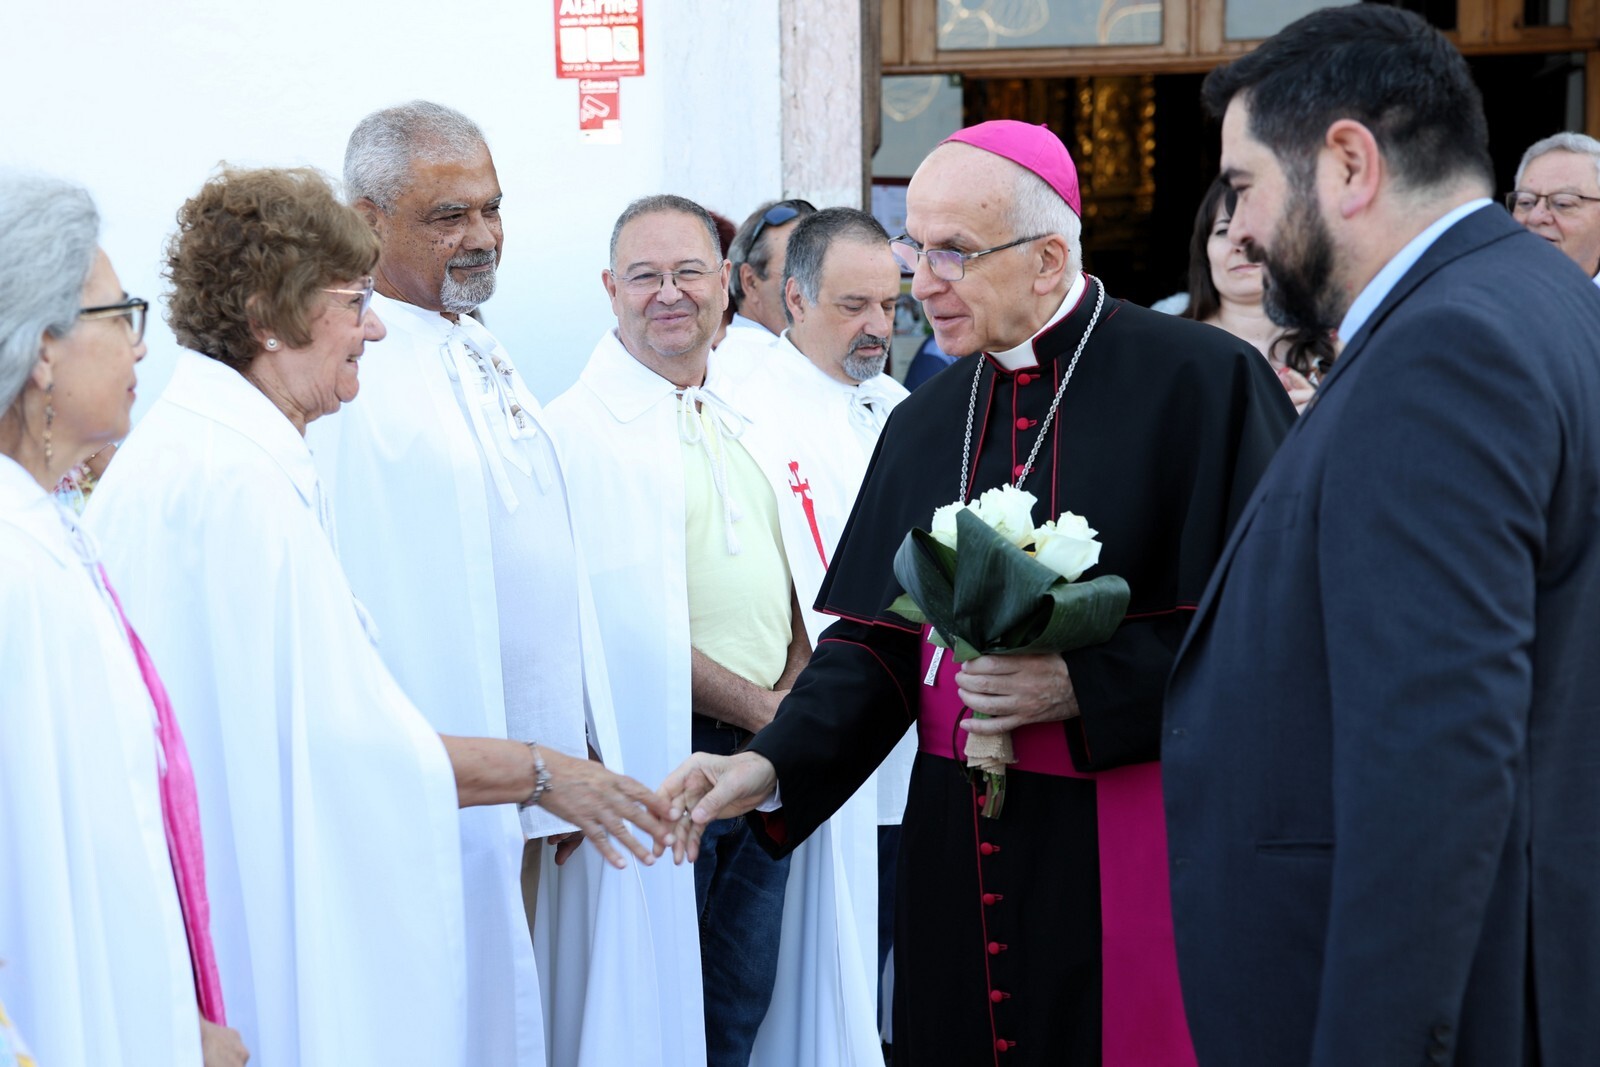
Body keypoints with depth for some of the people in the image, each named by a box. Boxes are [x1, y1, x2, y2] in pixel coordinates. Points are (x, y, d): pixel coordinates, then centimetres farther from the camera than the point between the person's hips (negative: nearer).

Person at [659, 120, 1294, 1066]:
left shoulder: (1198, 382, -9)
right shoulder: (928, 421, 11)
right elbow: (877, 636, 10)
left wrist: (1083, 684, -19)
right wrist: (772, 764, -5)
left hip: (1133, 855, -5)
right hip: (959, 855, 5)